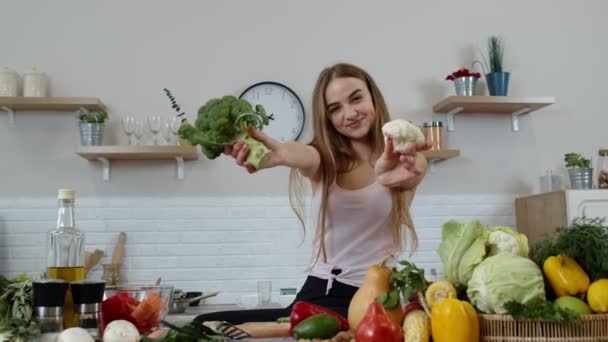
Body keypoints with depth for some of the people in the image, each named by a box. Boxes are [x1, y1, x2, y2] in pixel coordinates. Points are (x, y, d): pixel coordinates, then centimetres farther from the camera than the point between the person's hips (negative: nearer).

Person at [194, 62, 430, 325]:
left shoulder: (407, 161, 1)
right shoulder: (324, 159, 6)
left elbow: (408, 173, -25)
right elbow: (302, 155, -19)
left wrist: (390, 174, -51)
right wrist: (278, 153, -45)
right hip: (318, 295, 4)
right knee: (207, 325, -13)